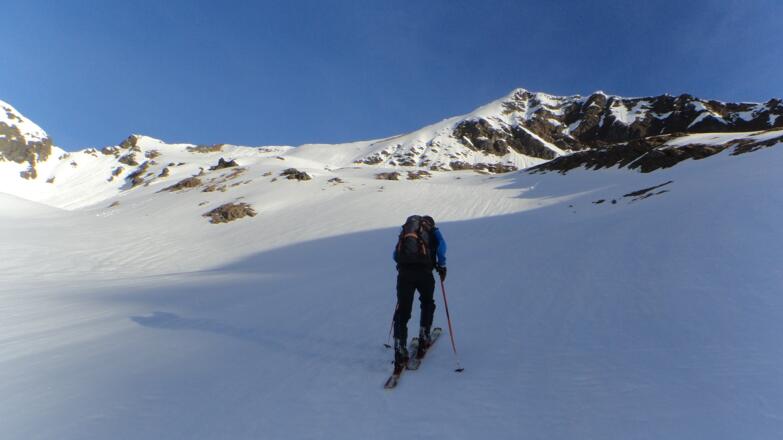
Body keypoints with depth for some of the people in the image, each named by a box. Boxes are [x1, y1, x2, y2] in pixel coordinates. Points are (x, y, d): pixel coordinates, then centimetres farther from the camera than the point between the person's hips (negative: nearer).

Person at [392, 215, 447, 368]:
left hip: (404, 272, 2)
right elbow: (442, 245, -1)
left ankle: (400, 350, -4)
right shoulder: (434, 230, 22)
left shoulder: (405, 230, 30)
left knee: (402, 310, 5)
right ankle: (423, 338, 23)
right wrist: (441, 265, 4)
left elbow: (395, 255, 24)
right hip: (424, 271, -1)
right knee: (427, 303, 25)